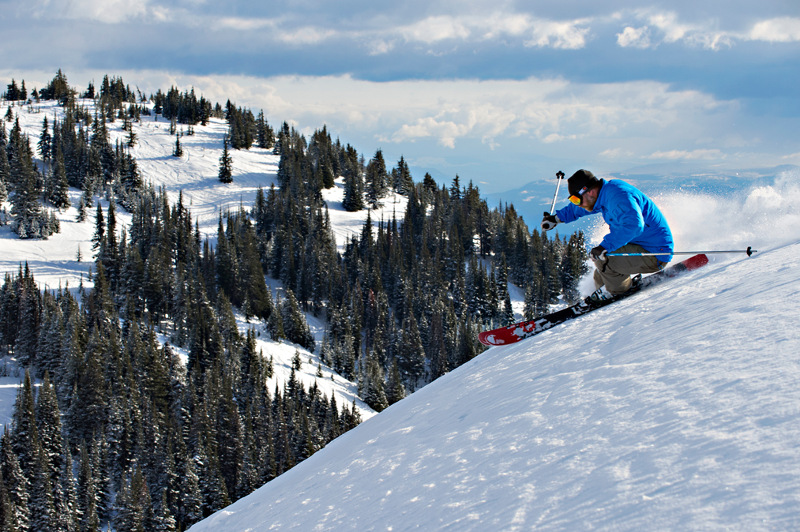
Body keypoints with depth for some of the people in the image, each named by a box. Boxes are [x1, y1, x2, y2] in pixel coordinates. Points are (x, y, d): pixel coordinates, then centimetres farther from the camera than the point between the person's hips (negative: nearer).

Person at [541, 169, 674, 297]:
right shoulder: (607, 191, 8)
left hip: (655, 254, -10)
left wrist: (605, 246, -39)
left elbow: (634, 224, -40)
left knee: (601, 257, -21)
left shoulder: (617, 196, -24)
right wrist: (557, 218, 36)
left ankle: (620, 294, -5)